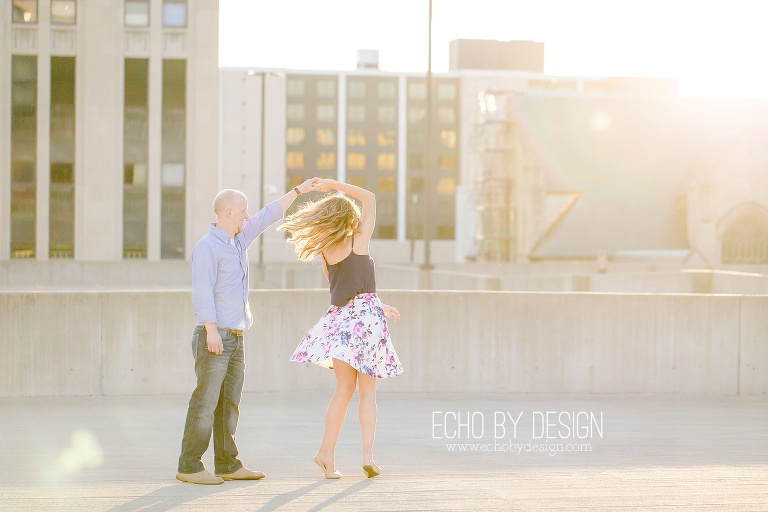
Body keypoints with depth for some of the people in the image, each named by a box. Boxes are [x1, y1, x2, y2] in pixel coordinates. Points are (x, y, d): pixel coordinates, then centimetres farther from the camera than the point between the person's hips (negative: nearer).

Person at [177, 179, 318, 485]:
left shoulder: (238, 240, 16)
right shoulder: (207, 247, -9)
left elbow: (268, 216, 26)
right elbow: (202, 291, -16)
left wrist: (298, 191, 29)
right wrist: (212, 329, -23)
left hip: (235, 337, 9)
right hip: (214, 336, -9)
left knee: (230, 403, 8)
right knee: (206, 402, -9)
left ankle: (227, 465, 12)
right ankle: (189, 466, -7)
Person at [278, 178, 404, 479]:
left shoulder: (325, 252, 10)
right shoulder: (359, 241, -2)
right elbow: (369, 198, 9)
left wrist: (379, 306, 22)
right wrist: (334, 185, 8)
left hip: (340, 318, 4)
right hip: (366, 317, -4)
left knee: (345, 388, 9)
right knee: (367, 391, 2)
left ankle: (326, 453, 3)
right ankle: (368, 455, -5)